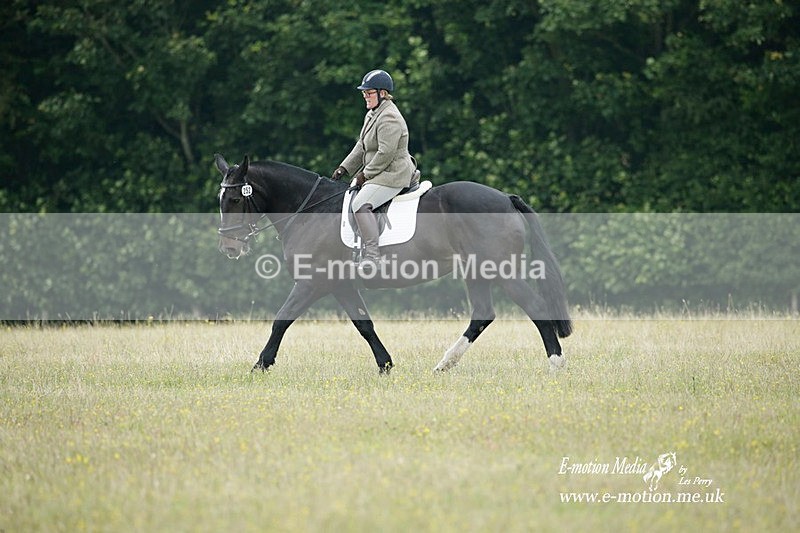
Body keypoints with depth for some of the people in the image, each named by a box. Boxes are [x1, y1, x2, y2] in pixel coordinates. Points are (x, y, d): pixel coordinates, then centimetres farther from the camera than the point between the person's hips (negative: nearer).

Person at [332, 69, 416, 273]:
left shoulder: (389, 118, -19)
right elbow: (361, 146, 21)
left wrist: (366, 174, -16)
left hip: (393, 175, -12)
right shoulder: (372, 114, 15)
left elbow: (386, 153, -24)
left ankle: (372, 254, -37)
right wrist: (344, 168, 11)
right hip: (378, 173, 12)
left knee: (360, 204, -30)